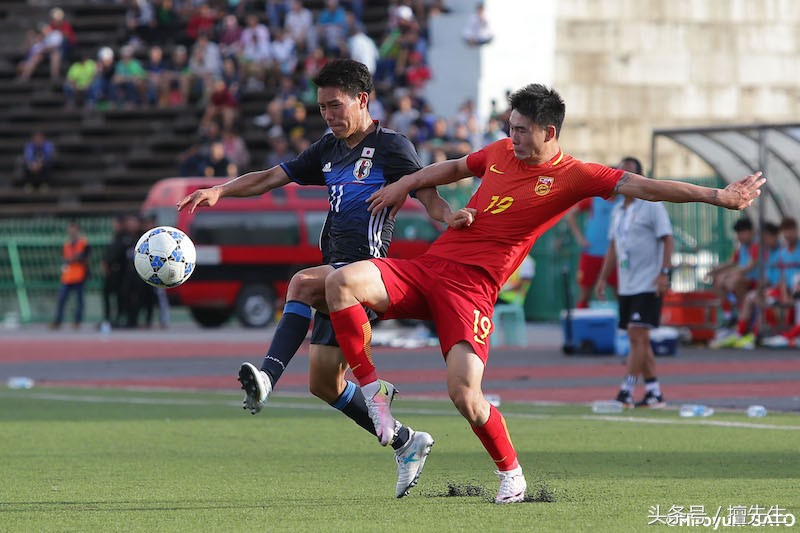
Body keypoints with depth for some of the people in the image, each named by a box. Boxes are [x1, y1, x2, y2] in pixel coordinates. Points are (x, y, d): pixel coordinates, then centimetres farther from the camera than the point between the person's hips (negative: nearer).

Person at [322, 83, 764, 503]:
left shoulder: (572, 176, -2)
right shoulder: (501, 152, 15)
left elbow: (640, 186, -7)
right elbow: (455, 168, 36)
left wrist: (715, 196, -12)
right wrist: (404, 185, 26)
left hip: (471, 287, -5)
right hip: (427, 267, 5)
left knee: (464, 393, -20)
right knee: (343, 281, -18)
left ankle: (510, 472, 9)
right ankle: (373, 389, -4)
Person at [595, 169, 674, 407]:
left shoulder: (651, 206, -7)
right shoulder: (617, 211, 15)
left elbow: (667, 240, -11)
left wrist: (664, 273, -20)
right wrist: (602, 278, 15)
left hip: (649, 285, -8)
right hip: (626, 286, 8)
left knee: (637, 335, -13)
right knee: (637, 340, 8)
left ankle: (626, 392, -16)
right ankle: (654, 392, 13)